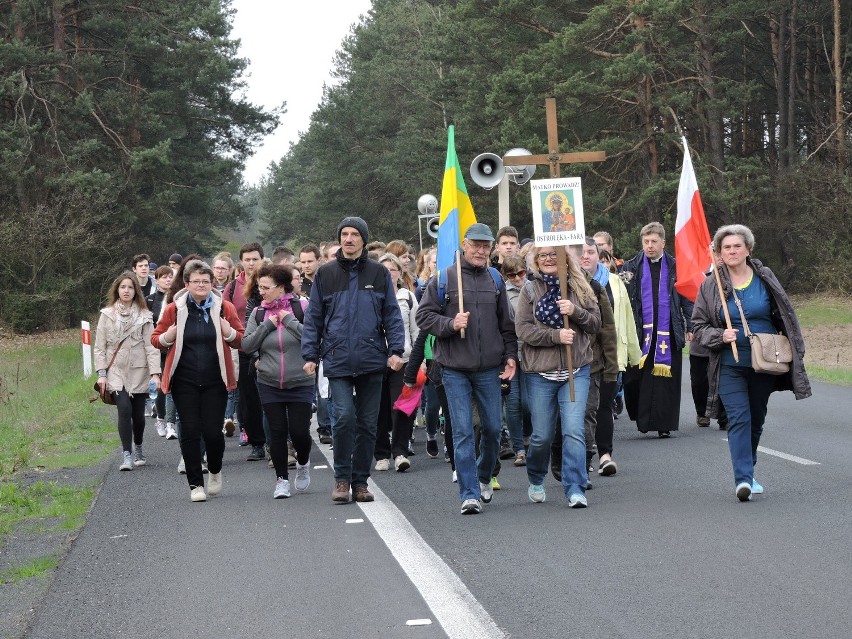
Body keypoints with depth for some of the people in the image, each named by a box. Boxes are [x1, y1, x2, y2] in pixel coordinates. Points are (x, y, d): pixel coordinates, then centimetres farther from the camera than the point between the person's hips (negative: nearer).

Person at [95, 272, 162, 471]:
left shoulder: (144, 316, 3)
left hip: (139, 372, 1)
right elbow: (99, 347, 5)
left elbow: (151, 346, -1)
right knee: (124, 409, -18)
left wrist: (155, 373, -10)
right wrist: (101, 374, -3)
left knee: (138, 413, 6)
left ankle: (138, 448, 33)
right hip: (116, 371, -1)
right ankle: (127, 455, -14)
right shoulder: (107, 315, 4)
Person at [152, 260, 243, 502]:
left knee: (213, 431, -3)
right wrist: (168, 337, -12)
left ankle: (215, 471, 26)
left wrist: (229, 332, -12)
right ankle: (196, 484, 9)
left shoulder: (224, 308, 3)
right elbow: (156, 339, 10)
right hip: (184, 382, 0)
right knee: (190, 432, -1)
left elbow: (241, 340, 9)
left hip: (215, 381, 0)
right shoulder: (174, 309, 2)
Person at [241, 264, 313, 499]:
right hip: (269, 384, 3)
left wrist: (289, 321, -16)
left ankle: (303, 464, 28)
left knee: (299, 431, -4)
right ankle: (282, 479, 15)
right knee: (277, 431, 2)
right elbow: (247, 346, -2)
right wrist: (267, 325, -11)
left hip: (300, 383, -3)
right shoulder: (259, 314, 4)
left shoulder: (301, 308, -7)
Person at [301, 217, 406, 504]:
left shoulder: (379, 273, 7)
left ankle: (360, 481, 17)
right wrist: (310, 355, 2)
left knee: (367, 423, 6)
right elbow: (313, 317, 8)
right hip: (338, 359, -1)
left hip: (371, 360, 1)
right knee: (344, 417, -14)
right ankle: (342, 479, 0)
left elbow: (392, 315, 6)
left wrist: (396, 350, -5)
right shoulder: (325, 274, 6)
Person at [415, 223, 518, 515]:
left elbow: (506, 324, 15)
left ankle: (484, 477, 34)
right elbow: (424, 316, -1)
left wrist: (510, 355, 6)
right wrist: (450, 324, -16)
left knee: (492, 428, 9)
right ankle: (469, 494, -3)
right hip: (455, 370, -3)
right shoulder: (443, 279, -2)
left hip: (489, 369, 3)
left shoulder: (495, 280, 9)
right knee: (462, 431, -5)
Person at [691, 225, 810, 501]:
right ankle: (743, 479, -19)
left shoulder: (765, 279, 2)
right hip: (729, 366, -2)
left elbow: (785, 317, 9)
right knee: (739, 418, -14)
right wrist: (720, 336, -15)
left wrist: (794, 352, 6)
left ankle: (747, 472, 28)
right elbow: (699, 325, 4)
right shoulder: (710, 286, -1)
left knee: (756, 419, 11)